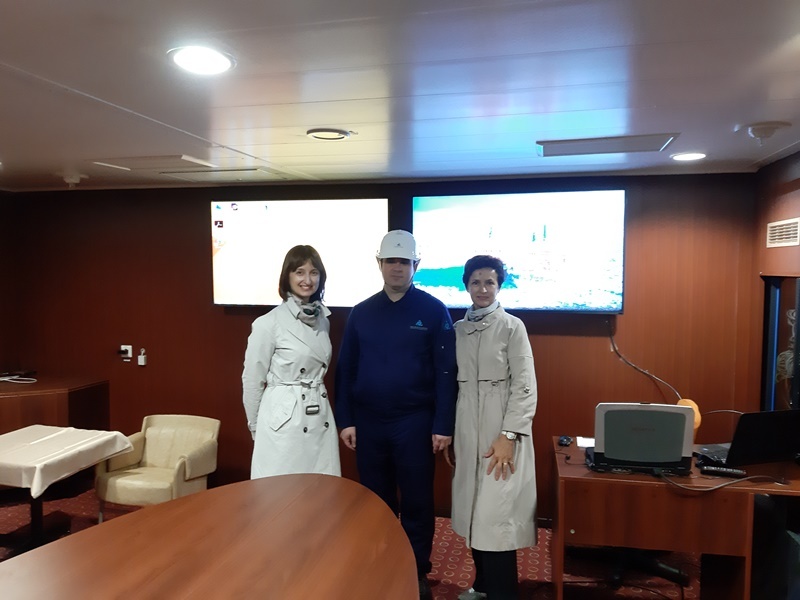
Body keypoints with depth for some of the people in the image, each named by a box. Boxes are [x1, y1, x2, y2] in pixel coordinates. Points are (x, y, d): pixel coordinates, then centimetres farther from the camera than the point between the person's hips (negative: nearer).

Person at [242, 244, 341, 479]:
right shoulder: (268, 323, -11)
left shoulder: (323, 319, 7)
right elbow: (252, 379, -4)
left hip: (321, 419, 5)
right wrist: (255, 425, 5)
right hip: (284, 420, -5)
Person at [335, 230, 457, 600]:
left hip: (415, 422, -2)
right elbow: (345, 369, 6)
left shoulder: (434, 311, -4)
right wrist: (345, 420, 2)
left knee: (417, 502, 10)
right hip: (369, 422, 3)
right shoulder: (361, 313, 4)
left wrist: (443, 426, -9)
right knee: (377, 501, 15)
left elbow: (445, 372, -6)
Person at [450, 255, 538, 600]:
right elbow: (453, 381, 12)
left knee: (496, 514, -3)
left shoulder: (512, 327, -6)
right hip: (467, 431, 5)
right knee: (474, 512, 13)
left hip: (500, 430, -5)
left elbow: (525, 386, -10)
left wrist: (508, 435, -18)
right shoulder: (459, 329, 8)